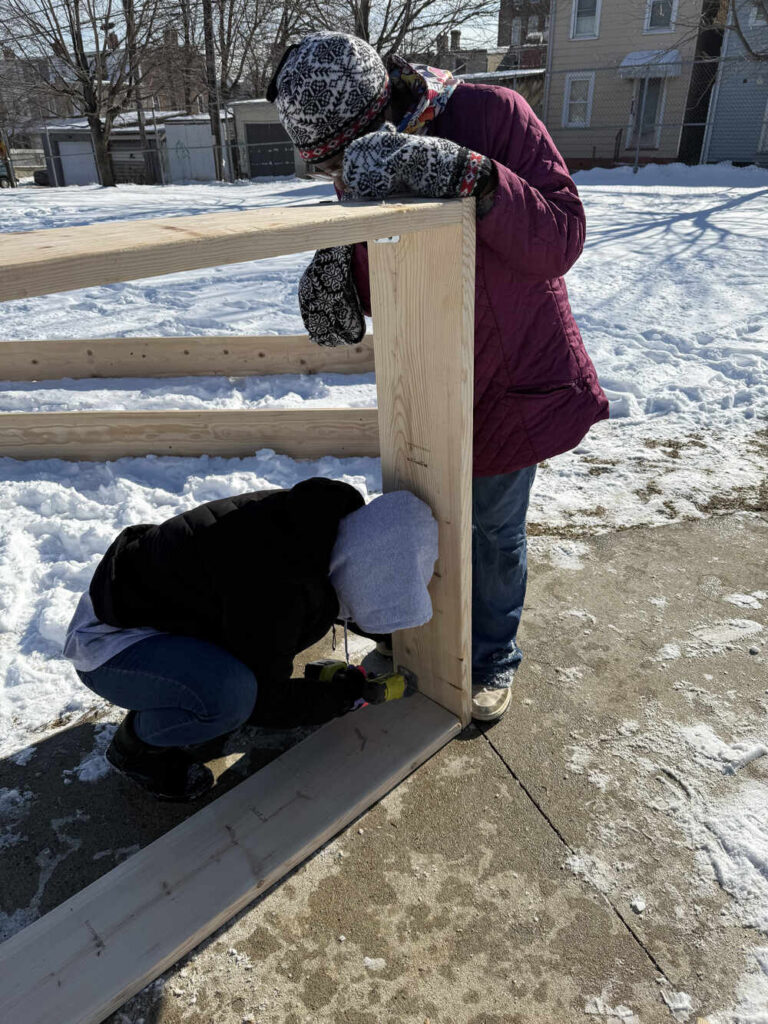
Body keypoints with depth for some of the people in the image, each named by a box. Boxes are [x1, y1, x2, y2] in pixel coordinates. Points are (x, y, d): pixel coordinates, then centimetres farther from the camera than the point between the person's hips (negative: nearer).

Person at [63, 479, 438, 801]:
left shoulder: (316, 517, -8)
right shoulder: (275, 587, -36)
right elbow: (267, 701, -21)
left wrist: (390, 638, 15)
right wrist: (349, 693, -9)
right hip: (108, 642, -9)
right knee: (230, 692, -33)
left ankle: (184, 716, 15)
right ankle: (135, 745, 0)